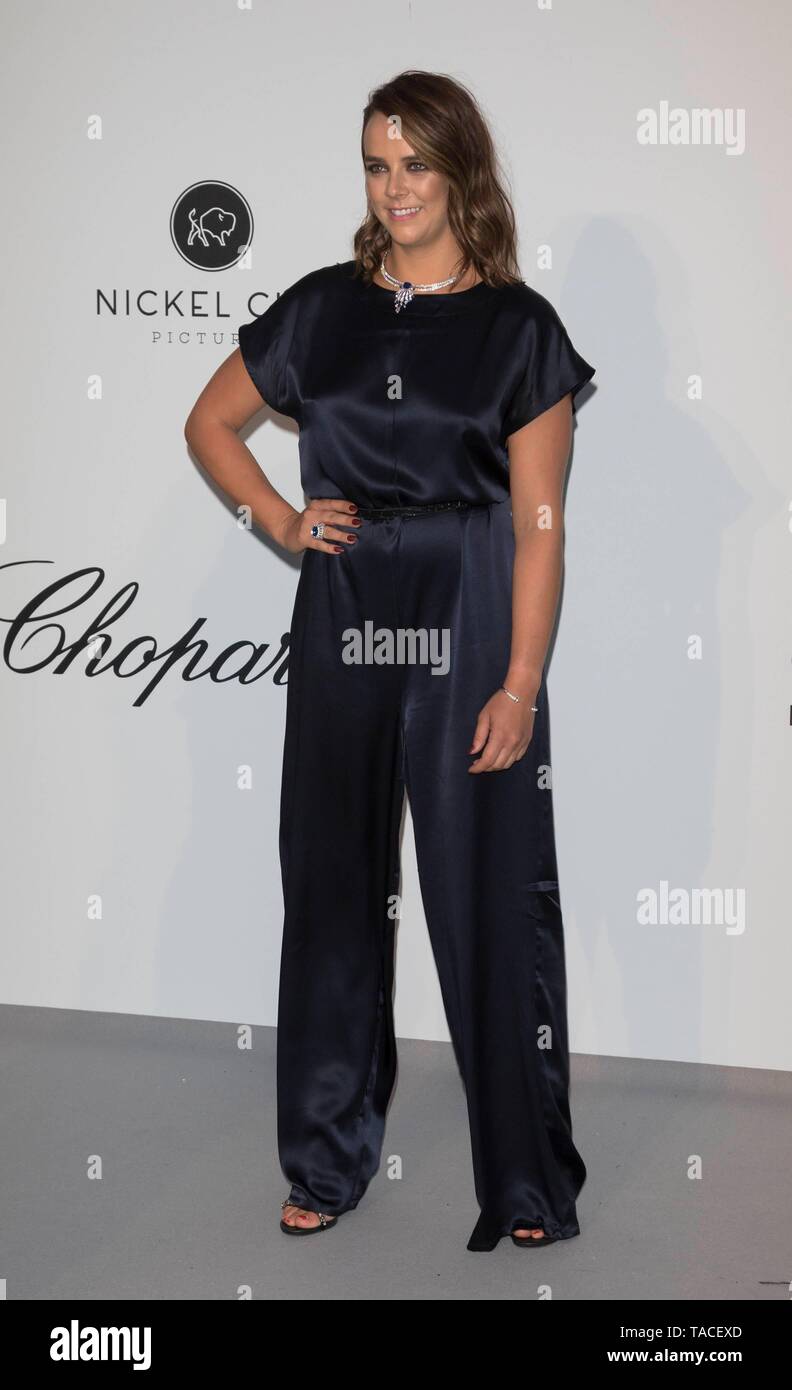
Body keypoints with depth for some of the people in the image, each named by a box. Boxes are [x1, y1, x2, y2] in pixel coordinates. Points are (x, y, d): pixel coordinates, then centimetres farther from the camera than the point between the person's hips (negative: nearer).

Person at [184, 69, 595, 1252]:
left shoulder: (518, 327, -2)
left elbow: (538, 522, -6)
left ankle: (528, 1183, 11)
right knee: (334, 886, 10)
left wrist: (521, 684, -12)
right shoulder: (322, 308, 7)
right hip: (343, 620, 3)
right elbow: (210, 422, 20)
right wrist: (283, 522, 4)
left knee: (492, 897, -1)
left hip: (471, 621, -3)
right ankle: (329, 1162, 24)